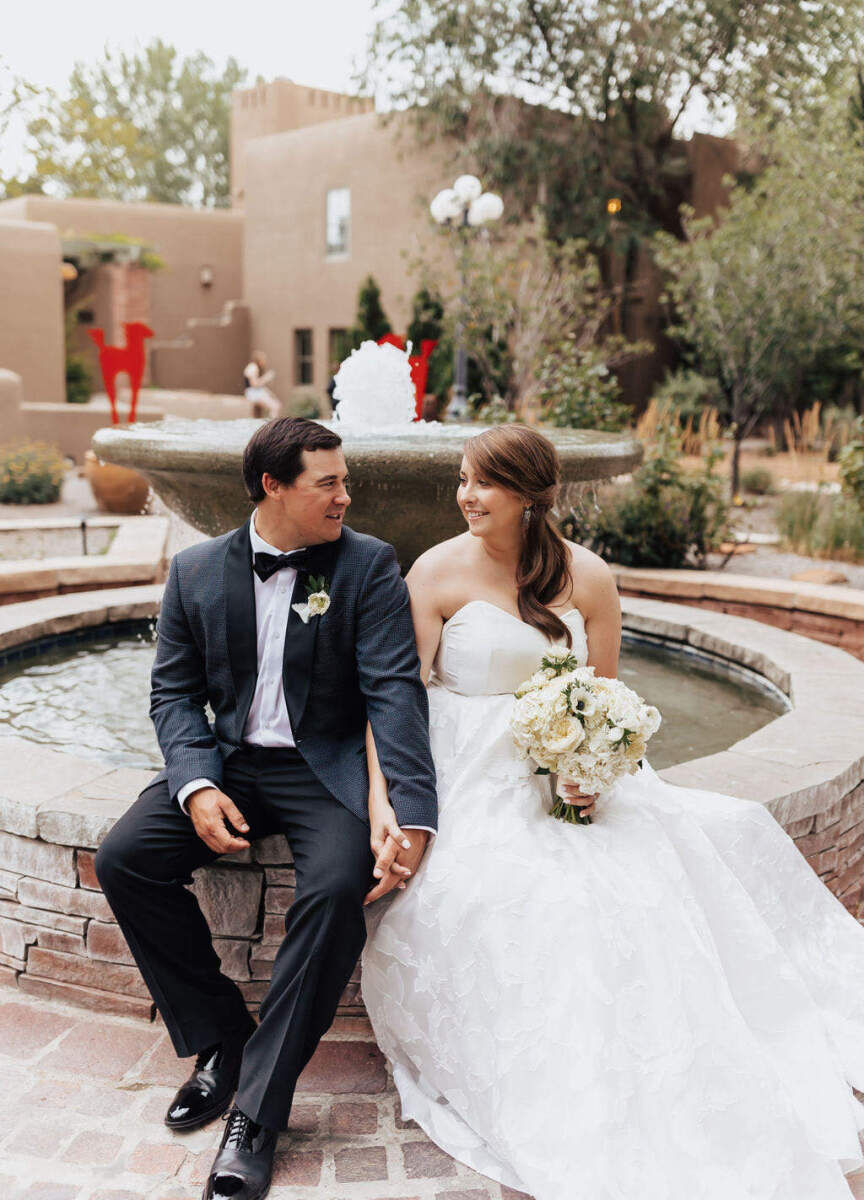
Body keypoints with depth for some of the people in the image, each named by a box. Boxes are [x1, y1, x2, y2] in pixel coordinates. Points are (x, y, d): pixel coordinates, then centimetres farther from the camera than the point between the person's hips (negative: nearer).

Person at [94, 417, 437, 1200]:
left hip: (329, 767, -3)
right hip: (231, 762, 3)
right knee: (123, 859, -17)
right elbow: (175, 691, 5)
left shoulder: (368, 565, -4)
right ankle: (219, 1039, 3)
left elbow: (395, 690, -13)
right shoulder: (196, 570, 4)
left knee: (338, 886, -30)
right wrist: (196, 787, -13)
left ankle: (257, 1110, -16)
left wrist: (413, 813, -24)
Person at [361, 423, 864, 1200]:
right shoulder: (438, 572, -4)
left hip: (567, 778, 4)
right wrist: (382, 804, -21)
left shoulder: (588, 578, 4)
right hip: (471, 786, -3)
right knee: (542, 904, -28)